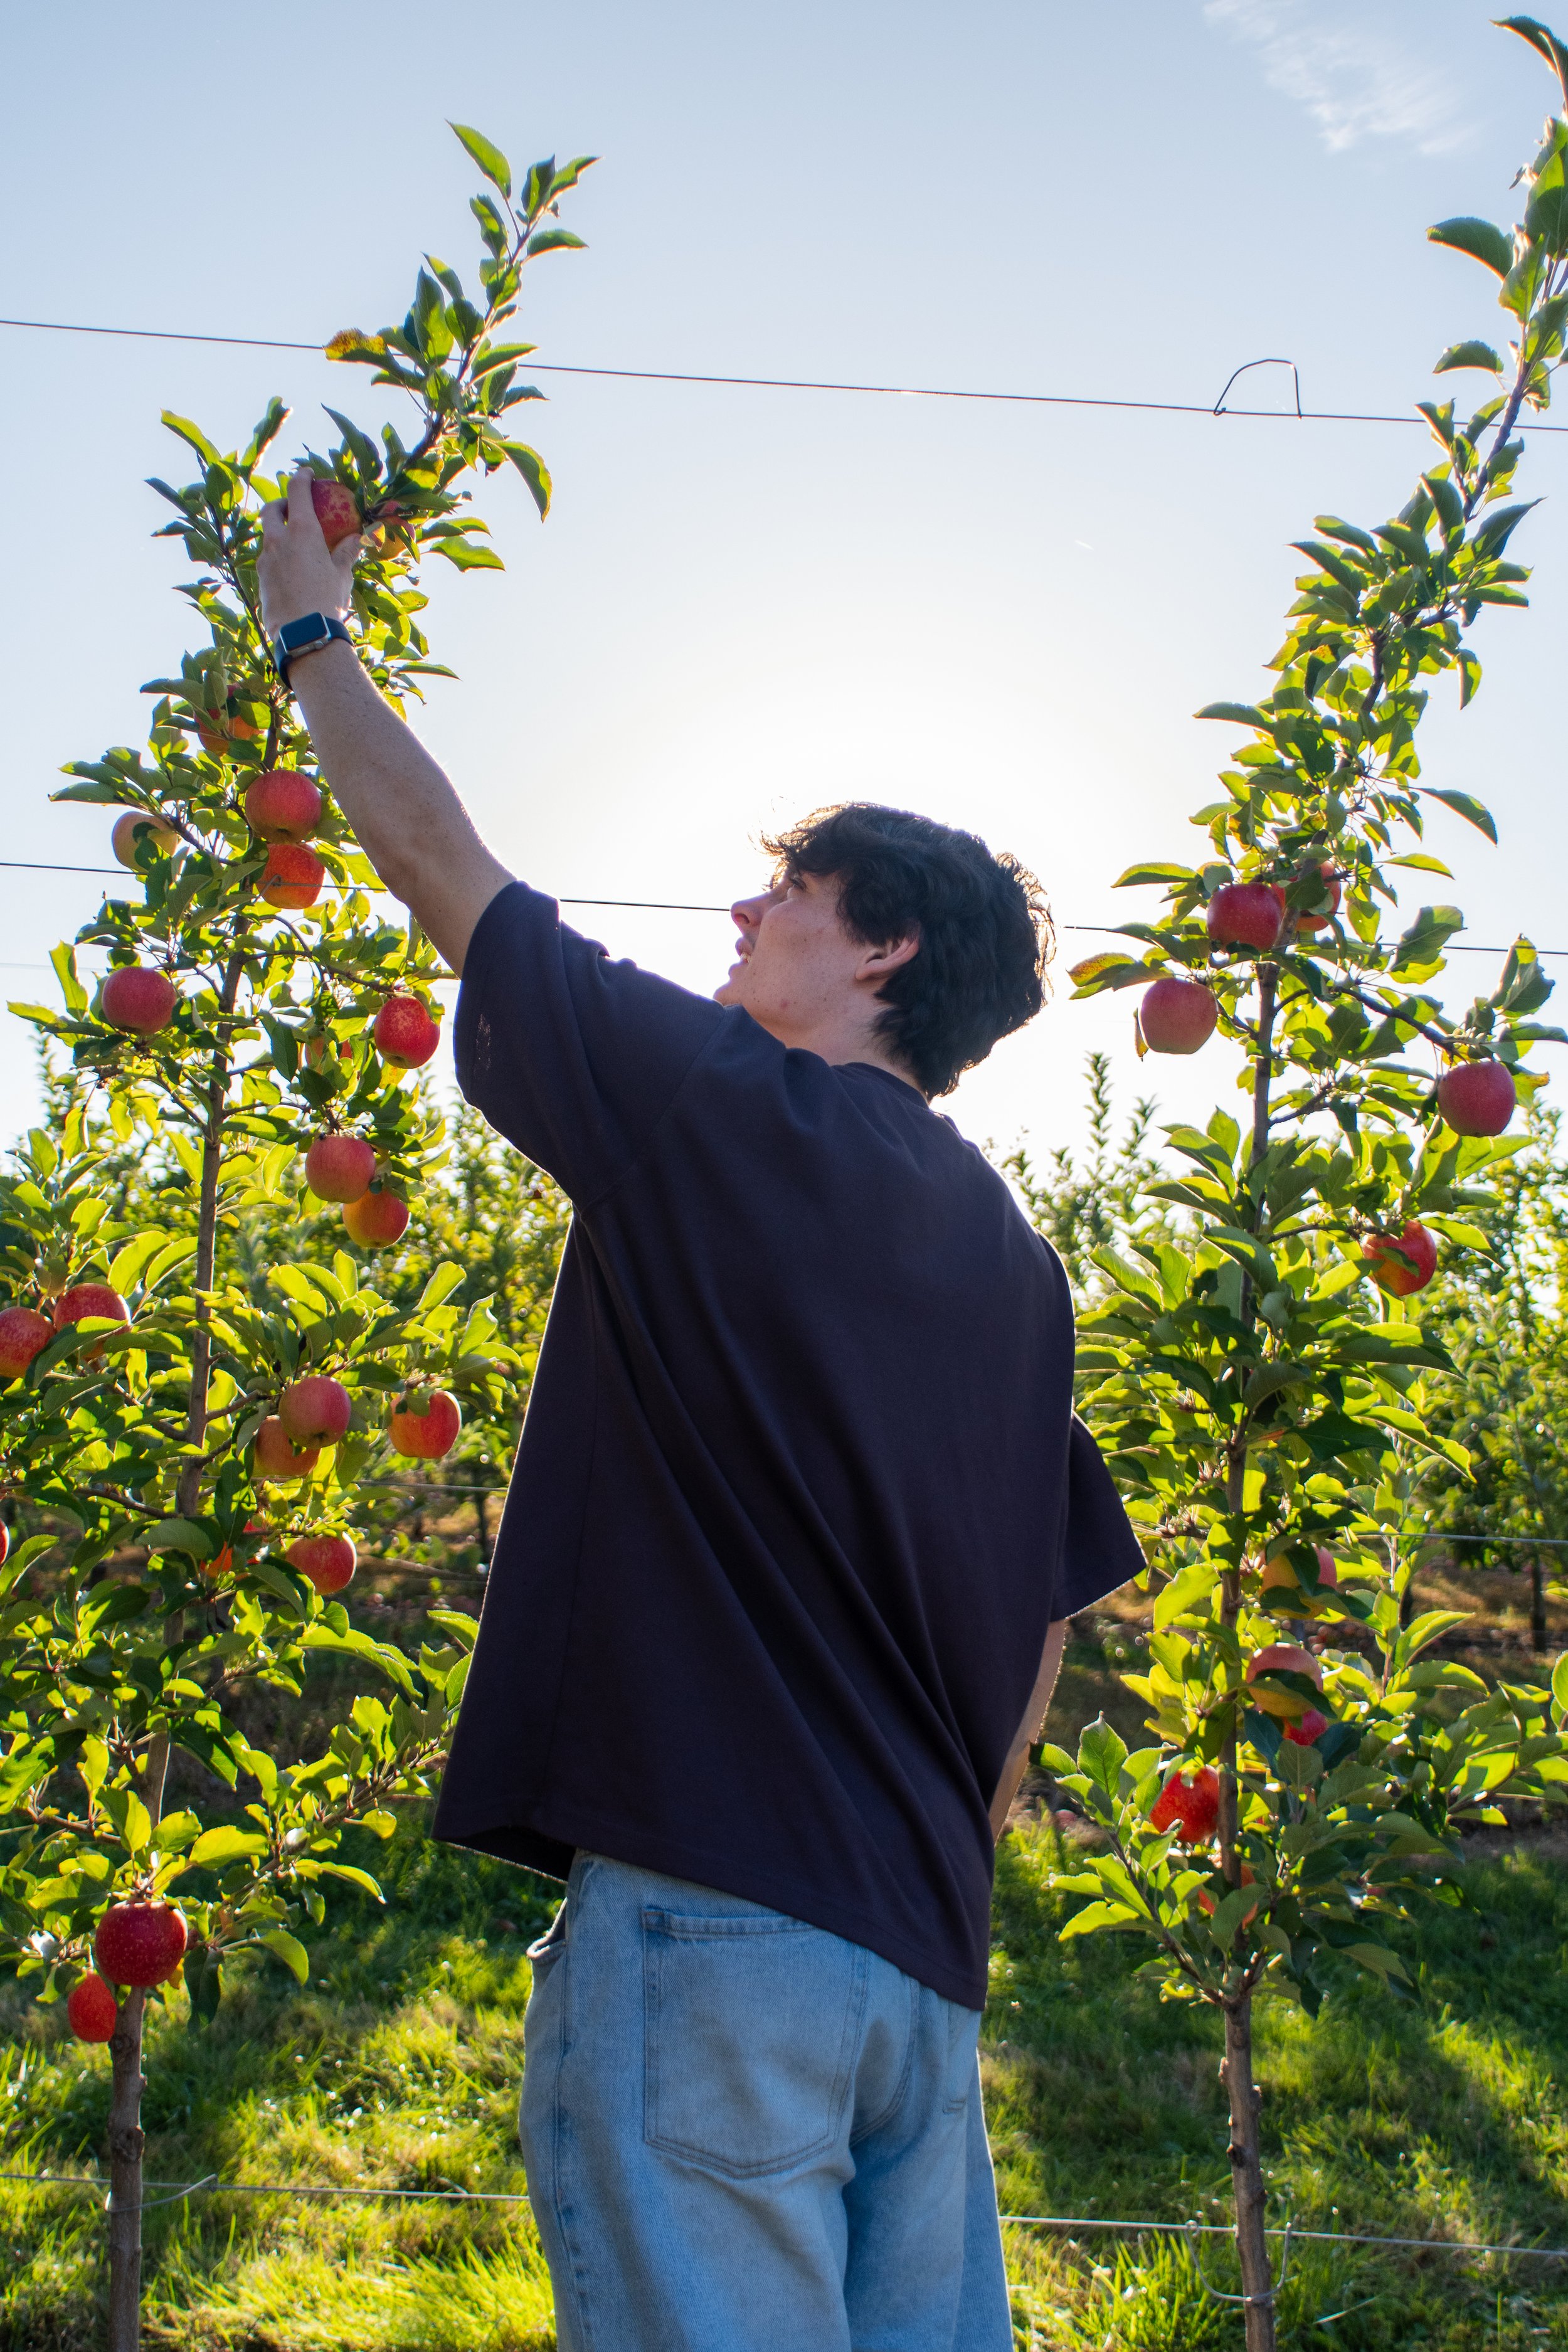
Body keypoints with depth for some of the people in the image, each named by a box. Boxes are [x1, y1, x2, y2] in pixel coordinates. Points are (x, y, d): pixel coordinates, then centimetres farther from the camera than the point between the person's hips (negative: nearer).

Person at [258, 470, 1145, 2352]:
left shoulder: (720, 1104, -4)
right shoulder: (1018, 1266, 15)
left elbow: (434, 858, 6)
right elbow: (1045, 1611, 19)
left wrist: (310, 631, 21)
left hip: (706, 1913, -8)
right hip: (919, 1950, 8)